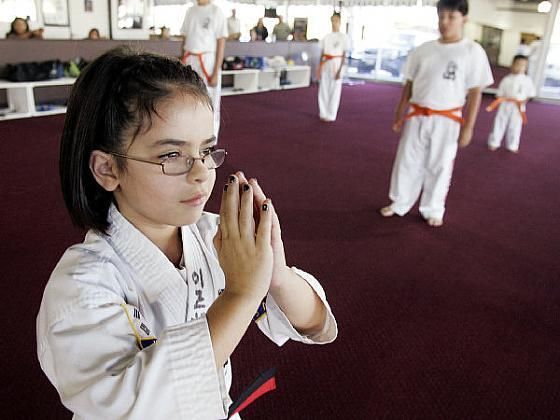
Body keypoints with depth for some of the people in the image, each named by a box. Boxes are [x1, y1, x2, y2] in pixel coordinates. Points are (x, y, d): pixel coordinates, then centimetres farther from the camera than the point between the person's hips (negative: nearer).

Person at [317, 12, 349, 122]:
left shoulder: (343, 37, -3)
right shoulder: (327, 36, 10)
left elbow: (344, 55, -5)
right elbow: (322, 53, 12)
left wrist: (339, 70, -13)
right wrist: (319, 68, 7)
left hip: (336, 64, -5)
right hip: (325, 64, 5)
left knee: (334, 91, -1)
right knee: (323, 90, 7)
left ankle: (331, 115, 6)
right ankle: (323, 113, 18)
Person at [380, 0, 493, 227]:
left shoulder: (473, 51, -7)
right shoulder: (423, 50, 2)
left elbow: (475, 92, -6)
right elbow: (409, 84, 9)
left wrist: (468, 126, -9)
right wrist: (399, 114, 9)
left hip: (447, 121, -3)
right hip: (417, 117, 3)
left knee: (439, 167, 9)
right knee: (406, 161, 11)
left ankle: (433, 210, 27)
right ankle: (399, 204, 29)